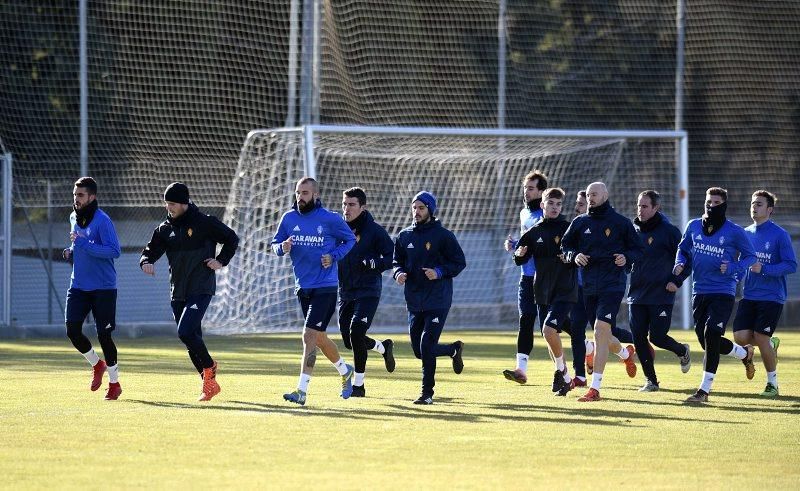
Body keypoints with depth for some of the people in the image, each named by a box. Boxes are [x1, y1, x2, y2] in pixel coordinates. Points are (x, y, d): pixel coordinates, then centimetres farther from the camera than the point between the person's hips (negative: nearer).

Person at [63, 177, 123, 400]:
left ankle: (114, 384, 11)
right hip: (78, 286, 6)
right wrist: (71, 252, 4)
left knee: (104, 335, -4)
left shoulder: (102, 221, -14)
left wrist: (83, 244, -26)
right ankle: (97, 365, 21)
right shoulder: (74, 218, 10)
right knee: (72, 330, -5)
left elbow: (114, 251, -23)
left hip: (103, 288, -6)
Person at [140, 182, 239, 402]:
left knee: (186, 332, -22)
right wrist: (146, 262, -17)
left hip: (201, 290, -6)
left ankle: (209, 366, 2)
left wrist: (221, 261, -8)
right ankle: (210, 384, 19)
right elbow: (151, 250, 6)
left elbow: (232, 239, 4)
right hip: (178, 292, 6)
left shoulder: (204, 223, -6)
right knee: (192, 340, 8)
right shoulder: (165, 229, 9)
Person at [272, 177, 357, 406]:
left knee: (309, 336, -15)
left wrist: (334, 256, -11)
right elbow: (275, 243, 12)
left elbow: (350, 240, 4)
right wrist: (282, 248, -12)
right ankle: (345, 371, 42)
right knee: (319, 338, 17)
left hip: (325, 287, -6)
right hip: (303, 287, 6)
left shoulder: (330, 219, -9)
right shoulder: (289, 218, 3)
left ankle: (301, 391, -16)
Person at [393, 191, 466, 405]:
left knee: (427, 347, -14)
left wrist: (439, 272, -18)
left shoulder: (443, 235, -5)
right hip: (414, 301, 6)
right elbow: (397, 261, 18)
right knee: (419, 351, 9)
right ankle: (454, 349, 36)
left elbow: (459, 263, -3)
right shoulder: (404, 236, 10)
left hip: (437, 301, -6)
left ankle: (427, 393, -4)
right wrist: (399, 273, -4)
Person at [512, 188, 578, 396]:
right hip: (544, 292, 5)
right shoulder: (534, 232, 8)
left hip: (566, 291, -5)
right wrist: (519, 254, -7)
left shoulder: (570, 229, -3)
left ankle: (561, 370, -1)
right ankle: (565, 379, 23)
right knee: (551, 338, 9)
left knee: (549, 329, -22)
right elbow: (520, 260, 15)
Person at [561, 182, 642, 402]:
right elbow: (565, 246, 16)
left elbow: (638, 249, 6)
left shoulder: (621, 222, -1)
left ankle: (595, 388, -18)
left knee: (600, 332, -17)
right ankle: (625, 353, 49)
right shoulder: (579, 223, 8)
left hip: (613, 283, -5)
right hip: (589, 285, 5)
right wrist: (574, 256, -5)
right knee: (602, 336, 13)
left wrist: (626, 257, -14)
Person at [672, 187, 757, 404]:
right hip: (699, 292, 5)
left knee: (711, 334, -17)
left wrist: (732, 268, -15)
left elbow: (750, 257, 2)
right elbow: (683, 249, 20)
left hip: (723, 293, -5)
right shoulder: (693, 227, 7)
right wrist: (680, 265, -1)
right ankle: (744, 353, 37)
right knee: (706, 339, 8)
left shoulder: (734, 232, -5)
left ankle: (705, 389, -12)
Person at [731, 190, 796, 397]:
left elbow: (791, 265, -12)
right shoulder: (746, 234, 10)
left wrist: (764, 269, -21)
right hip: (749, 295, 5)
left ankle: (772, 383, 10)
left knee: (760, 337, -9)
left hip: (771, 297, -5)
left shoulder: (780, 235, -9)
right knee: (740, 337, -8)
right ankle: (771, 344, 24)